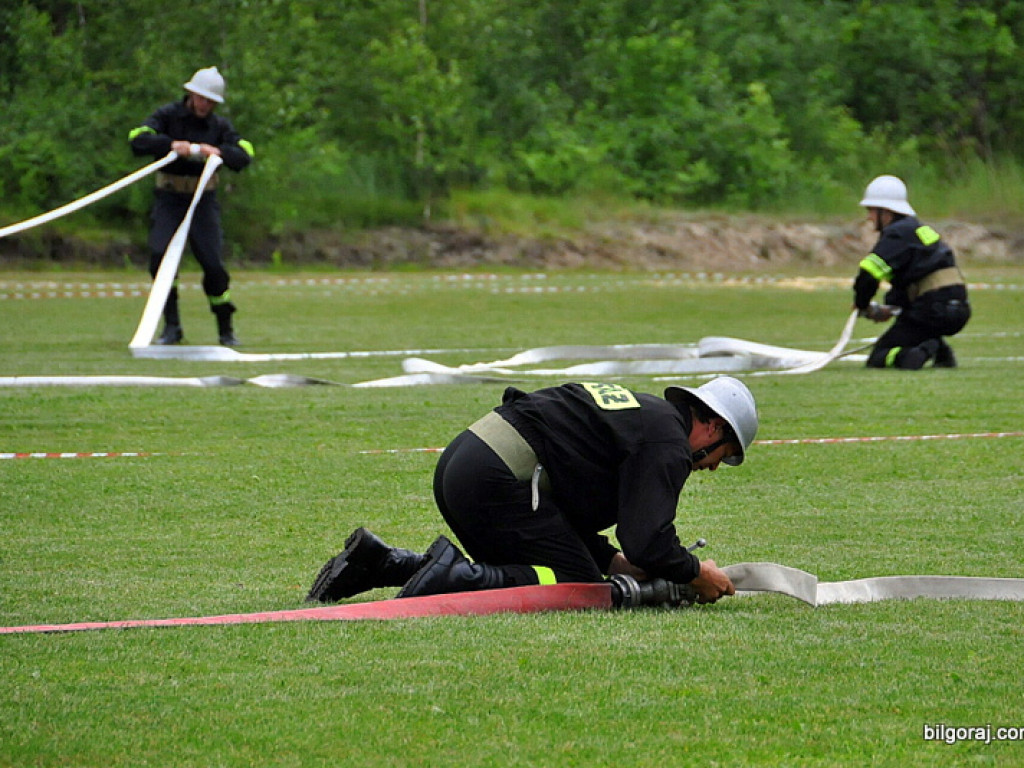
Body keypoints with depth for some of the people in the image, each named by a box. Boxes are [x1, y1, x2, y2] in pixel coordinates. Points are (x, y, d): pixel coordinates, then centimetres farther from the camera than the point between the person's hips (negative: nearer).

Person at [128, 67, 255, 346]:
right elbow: (138, 141, -14)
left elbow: (244, 155, -8)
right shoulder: (168, 115, -1)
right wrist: (171, 145, -27)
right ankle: (171, 327, -8)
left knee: (213, 263, -8)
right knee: (159, 255, -18)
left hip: (203, 199, 1)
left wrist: (219, 152, -26)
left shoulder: (219, 125, 4)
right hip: (169, 197, -1)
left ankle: (226, 330, 8)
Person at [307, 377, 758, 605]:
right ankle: (456, 576, -19)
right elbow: (649, 540, -11)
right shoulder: (667, 443, -2)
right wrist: (696, 575, 6)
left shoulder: (636, 412, 29)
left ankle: (379, 562, 11)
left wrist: (617, 563, 24)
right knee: (580, 586, -5)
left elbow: (563, 516, 32)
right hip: (498, 478, -10)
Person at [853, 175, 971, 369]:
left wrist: (862, 304, 2)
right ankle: (941, 352, 19)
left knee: (877, 360, 0)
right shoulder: (920, 228, 22)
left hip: (934, 312, -8)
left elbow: (868, 276, -15)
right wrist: (890, 307, 14)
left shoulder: (896, 235, -7)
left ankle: (911, 356, -28)